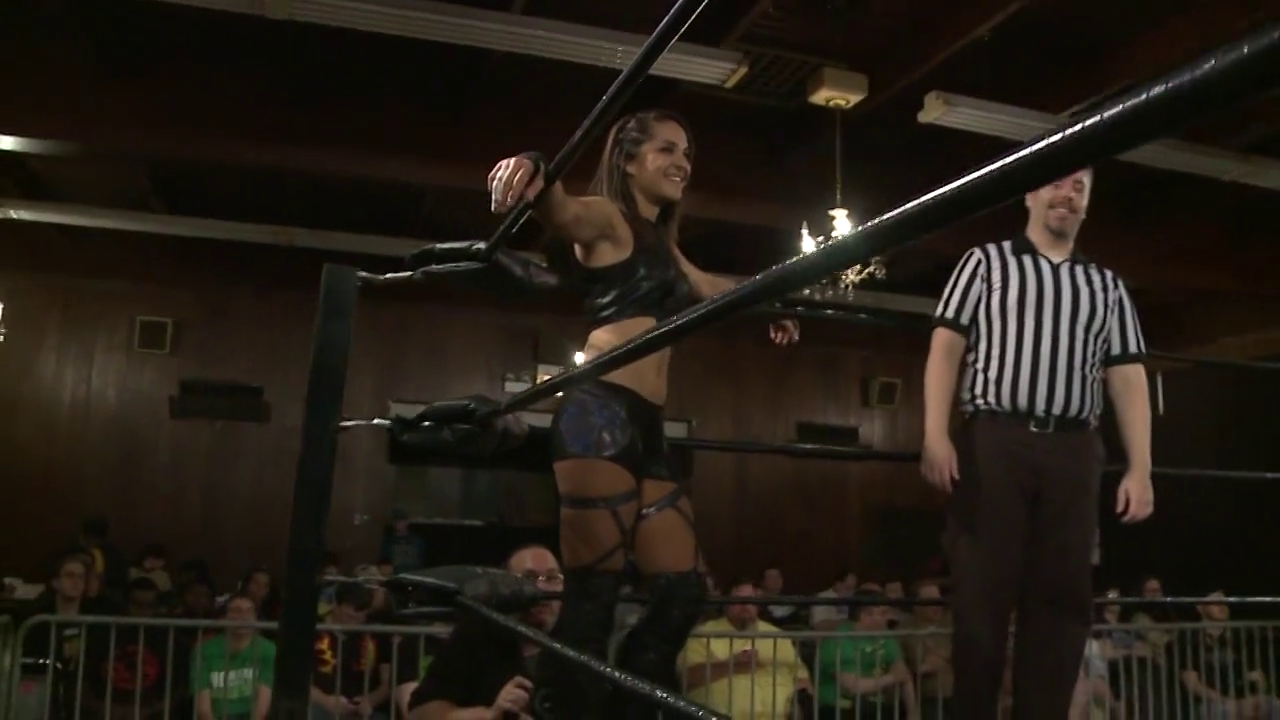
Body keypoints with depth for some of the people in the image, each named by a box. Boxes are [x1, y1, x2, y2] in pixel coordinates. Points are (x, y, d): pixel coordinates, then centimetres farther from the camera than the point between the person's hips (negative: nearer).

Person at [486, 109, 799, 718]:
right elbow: (559, 210, -21)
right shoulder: (606, 219, 2)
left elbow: (709, 288, 45)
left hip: (646, 428, 9)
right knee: (593, 596, -12)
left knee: (682, 593, 6)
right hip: (601, 414, -9)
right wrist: (531, 168, -43)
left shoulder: (662, 244, 26)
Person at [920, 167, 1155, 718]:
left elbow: (1127, 378, 13)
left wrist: (1141, 469, 2)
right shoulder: (987, 262, 12)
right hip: (992, 441, -3)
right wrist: (935, 435, -11)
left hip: (1073, 452, 3)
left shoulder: (1107, 285, 20)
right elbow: (945, 347, 2)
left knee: (1062, 596, 2)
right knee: (982, 591, -4)